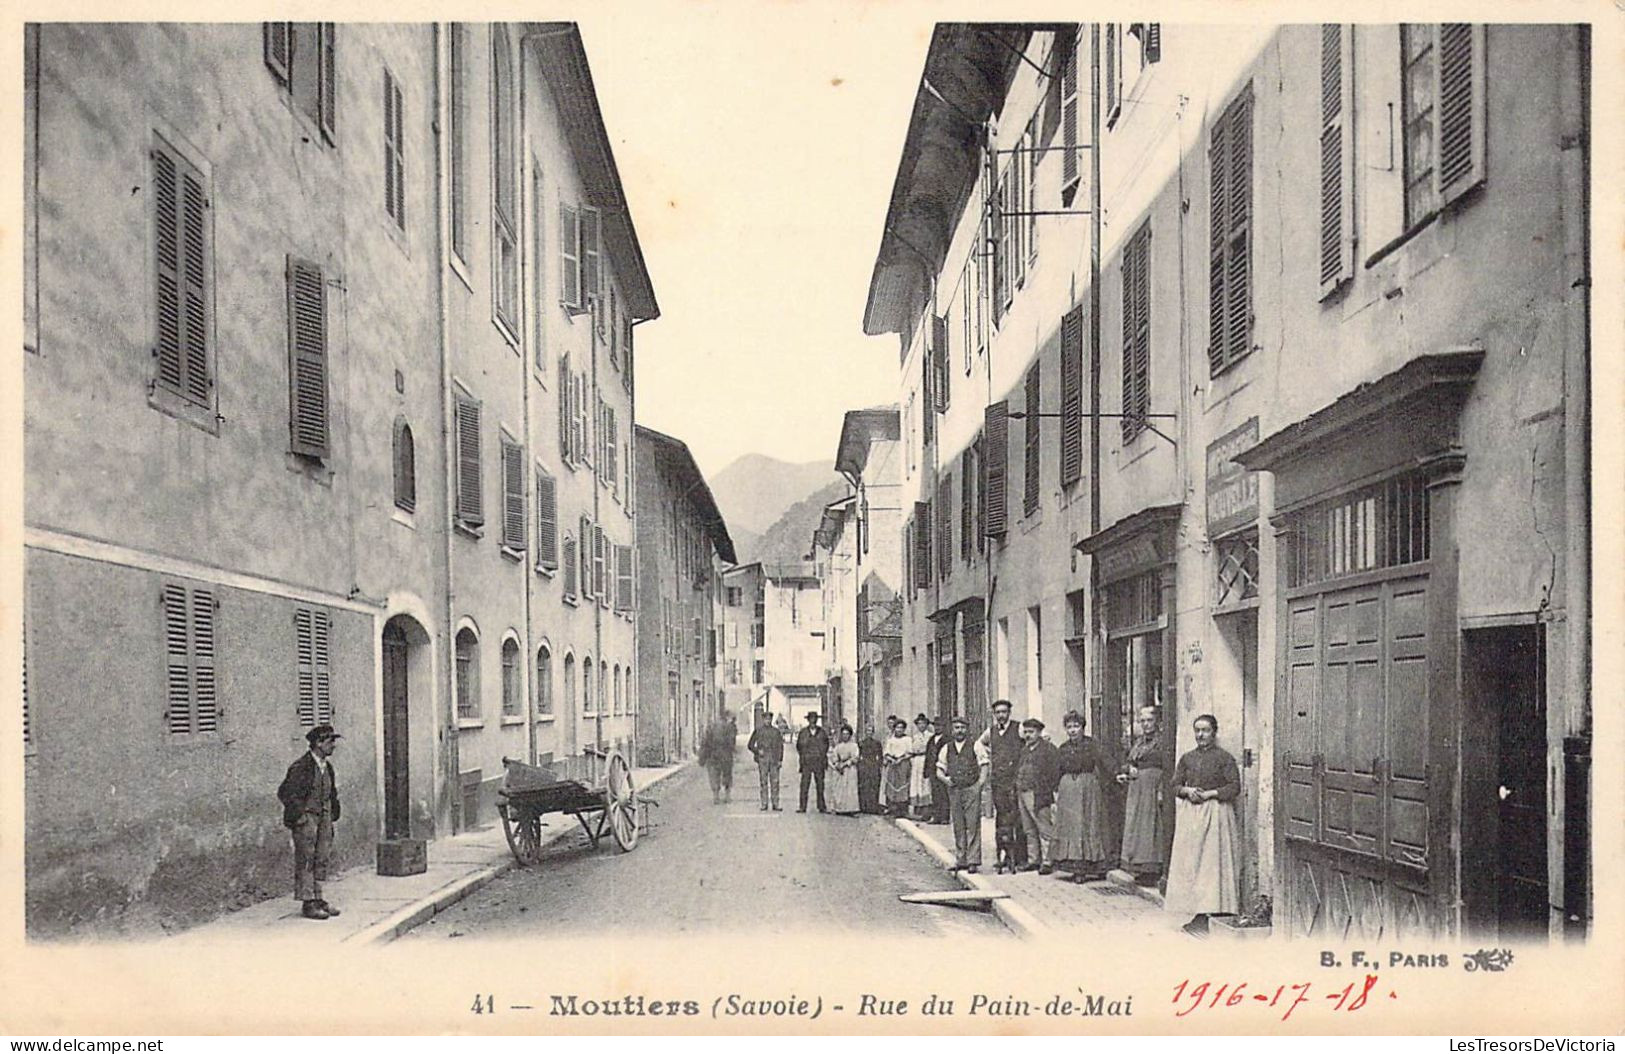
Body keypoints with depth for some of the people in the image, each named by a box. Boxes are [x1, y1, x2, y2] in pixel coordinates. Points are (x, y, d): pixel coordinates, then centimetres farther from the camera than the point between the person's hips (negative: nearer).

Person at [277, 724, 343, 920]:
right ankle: (308, 903, -1)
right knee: (306, 861, -4)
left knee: (322, 860, 9)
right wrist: (300, 816, -14)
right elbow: (285, 793, -15)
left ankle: (317, 899, 17)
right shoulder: (301, 767, -14)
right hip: (306, 819, -8)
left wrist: (331, 816, 15)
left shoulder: (327, 767, 12)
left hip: (323, 819, 8)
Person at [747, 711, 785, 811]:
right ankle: (764, 804, 3)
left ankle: (775, 804, 3)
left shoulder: (776, 731, 10)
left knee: (775, 782, 0)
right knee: (763, 782, -1)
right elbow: (750, 745, 6)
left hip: (774, 760, 2)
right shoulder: (758, 731, 4)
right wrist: (757, 751, -11)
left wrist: (780, 760, 4)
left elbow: (780, 746, 12)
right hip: (762, 760, -2)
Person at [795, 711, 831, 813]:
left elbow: (826, 746, 15)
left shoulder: (822, 733, 7)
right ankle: (803, 807, -5)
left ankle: (822, 807, 8)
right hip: (806, 762, -1)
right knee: (804, 784, -6)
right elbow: (799, 746, 12)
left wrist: (823, 757, 8)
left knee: (820, 785, 3)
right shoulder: (802, 733, 5)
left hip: (819, 762, 1)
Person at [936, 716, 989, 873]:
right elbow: (939, 770, 15)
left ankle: (973, 861, -3)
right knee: (958, 827, 8)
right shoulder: (946, 749, 11)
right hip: (954, 790, 4)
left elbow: (984, 767, -2)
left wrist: (979, 785, -13)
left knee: (972, 826, -6)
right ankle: (960, 861, 14)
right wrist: (945, 779, -6)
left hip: (972, 790, -4)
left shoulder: (976, 746, 1)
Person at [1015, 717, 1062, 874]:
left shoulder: (1048, 749, -3)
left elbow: (1054, 774, -8)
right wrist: (1016, 790, 12)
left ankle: (1047, 862, -2)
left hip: (1039, 796, -7)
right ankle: (1033, 860, 18)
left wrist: (1053, 798, -13)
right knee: (1030, 831, 12)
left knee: (1045, 830, -4)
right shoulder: (1024, 749, 19)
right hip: (1023, 795, 7)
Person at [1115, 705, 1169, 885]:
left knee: (1150, 826, -6)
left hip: (1153, 786, -8)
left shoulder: (1161, 740, -7)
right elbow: (1129, 762, 23)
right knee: (1135, 826, 8)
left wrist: (1162, 790, -20)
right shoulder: (1137, 741, 16)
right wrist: (1125, 772, 2)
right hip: (1136, 787, 8)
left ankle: (1151, 869, -2)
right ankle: (1139, 868, 14)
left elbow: (1166, 768, -13)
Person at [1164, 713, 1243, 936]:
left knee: (1212, 862, -8)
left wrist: (1209, 793, -13)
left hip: (1215, 813, -5)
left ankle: (1210, 911, -8)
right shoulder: (1187, 759, 13)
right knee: (1190, 862, 0)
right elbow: (1175, 785, 13)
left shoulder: (1224, 758, -1)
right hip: (1189, 816, 5)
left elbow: (1234, 787, -6)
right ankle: (1198, 914, 4)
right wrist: (1187, 791, -7)